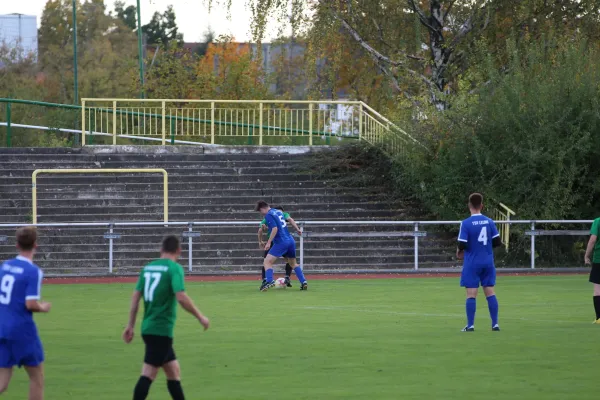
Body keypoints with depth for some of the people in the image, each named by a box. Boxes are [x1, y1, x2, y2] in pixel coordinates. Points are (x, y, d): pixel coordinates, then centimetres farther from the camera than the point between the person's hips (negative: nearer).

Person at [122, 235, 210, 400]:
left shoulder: (148, 267, 10)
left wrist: (130, 325, 13)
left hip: (148, 328, 8)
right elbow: (181, 297, -21)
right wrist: (200, 317, -9)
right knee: (148, 374, -10)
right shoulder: (174, 268, -10)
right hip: (162, 330, -8)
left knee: (173, 371, 16)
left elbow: (136, 296, 9)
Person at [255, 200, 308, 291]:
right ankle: (303, 282, 14)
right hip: (291, 241, 8)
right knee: (293, 263, 23)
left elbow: (275, 229, -19)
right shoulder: (278, 211, 17)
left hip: (281, 242, -8)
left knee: (267, 261, -8)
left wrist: (269, 242, -18)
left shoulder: (268, 215, -8)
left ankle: (269, 281, -28)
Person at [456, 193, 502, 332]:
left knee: (471, 294, 0)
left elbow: (462, 245, -14)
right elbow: (497, 241, 2)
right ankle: (495, 324, 6)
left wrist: (459, 252, 8)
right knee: (490, 292, 7)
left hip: (472, 263, -4)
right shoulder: (489, 222, 1)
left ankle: (470, 325, -1)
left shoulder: (466, 223, -11)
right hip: (487, 262, 4)